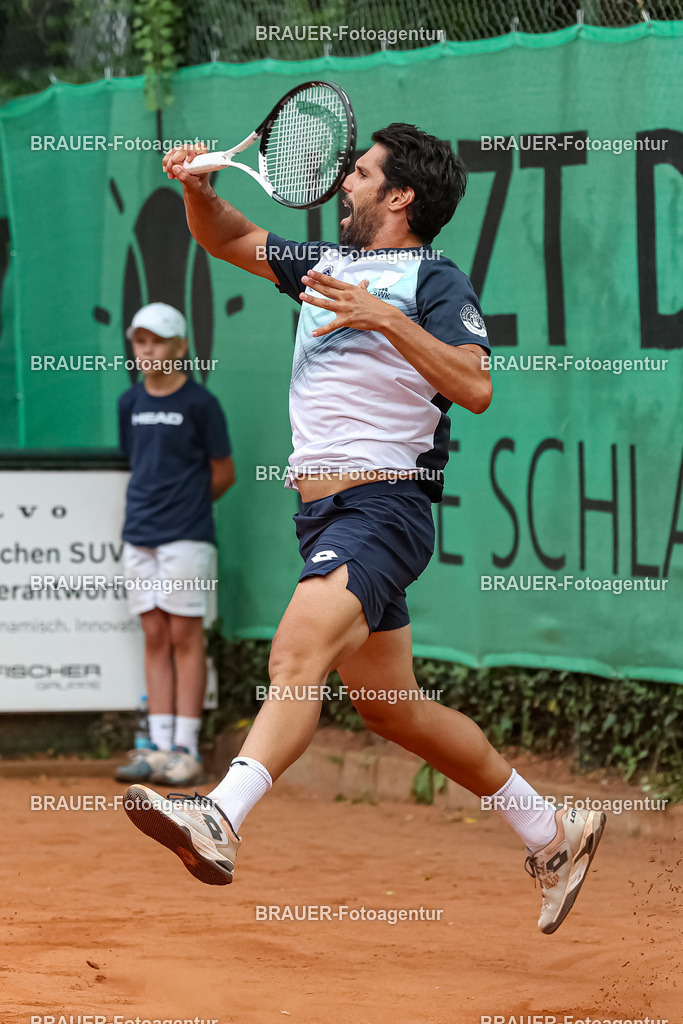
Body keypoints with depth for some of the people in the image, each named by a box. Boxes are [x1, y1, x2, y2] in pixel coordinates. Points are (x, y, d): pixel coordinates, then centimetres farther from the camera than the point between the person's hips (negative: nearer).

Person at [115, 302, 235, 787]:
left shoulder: (200, 403, -5)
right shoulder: (131, 402, 11)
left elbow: (224, 473, 1)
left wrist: (187, 506, 9)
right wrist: (149, 506, 14)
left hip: (187, 537, -6)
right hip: (140, 537, 6)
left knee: (185, 637, -5)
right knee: (155, 638, 6)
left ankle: (187, 749, -5)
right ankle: (158, 746, 7)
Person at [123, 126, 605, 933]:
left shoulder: (433, 278, -4)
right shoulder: (330, 263, 19)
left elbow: (474, 388, -17)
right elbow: (228, 239, 29)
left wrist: (384, 316, -24)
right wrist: (197, 185, 8)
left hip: (383, 506, -9)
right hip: (325, 509, 9)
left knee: (298, 652, -30)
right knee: (390, 707, 13)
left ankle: (220, 819, -49)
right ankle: (551, 833, 25)